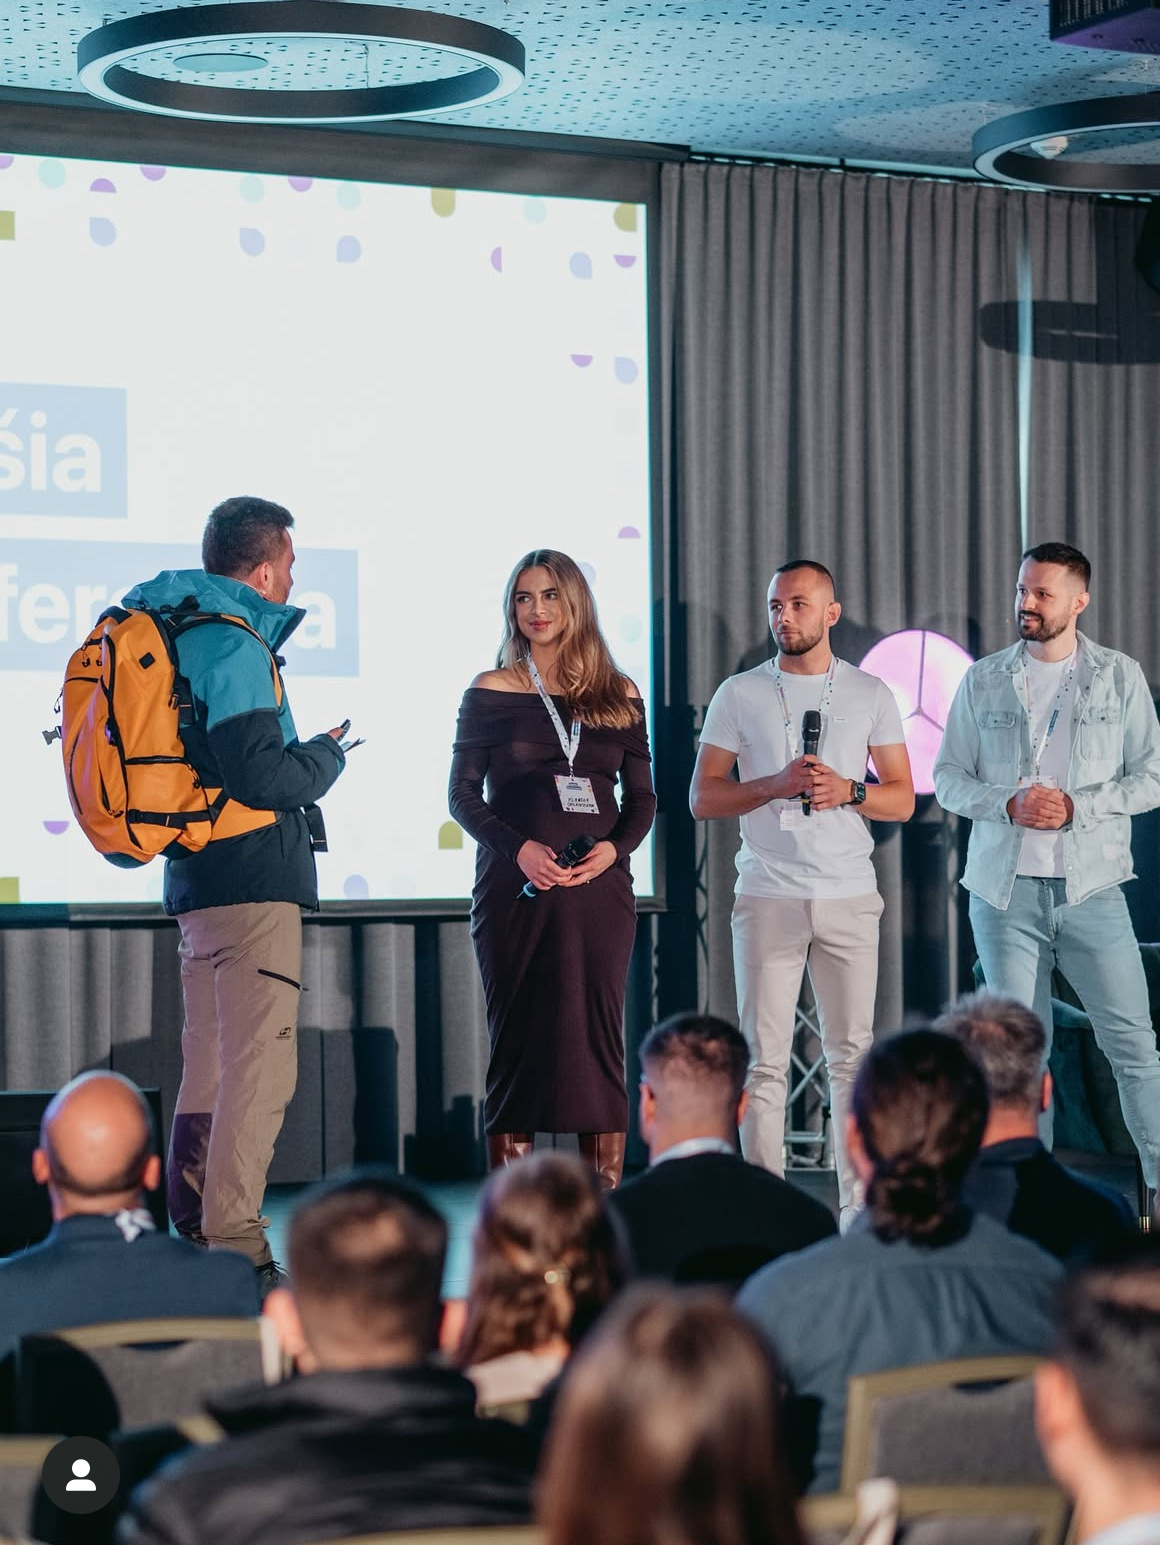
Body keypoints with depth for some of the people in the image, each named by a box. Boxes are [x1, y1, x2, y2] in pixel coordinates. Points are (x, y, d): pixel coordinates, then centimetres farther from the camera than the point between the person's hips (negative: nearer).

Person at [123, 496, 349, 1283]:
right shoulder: (234, 646, -14)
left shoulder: (179, 633, 16)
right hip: (252, 878, -10)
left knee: (211, 1064, 16)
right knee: (259, 1069, -10)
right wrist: (329, 755, -3)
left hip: (197, 876, 10)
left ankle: (194, 1237, 22)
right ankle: (234, 1246, -12)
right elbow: (258, 775, -21)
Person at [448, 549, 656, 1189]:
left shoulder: (620, 698, 10)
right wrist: (518, 848, -14)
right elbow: (463, 795, 2)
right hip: (513, 890, -1)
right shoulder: (490, 692, 4)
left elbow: (642, 799, 11)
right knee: (516, 1042, -1)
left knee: (598, 1042, 0)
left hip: (599, 890, 2)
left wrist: (614, 849, -9)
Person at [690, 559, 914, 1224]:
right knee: (765, 1058, -2)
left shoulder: (871, 694, 8)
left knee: (853, 1053, 2)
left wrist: (847, 790, -11)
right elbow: (703, 797, 4)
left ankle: (859, 1206, 7)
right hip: (768, 896, -1)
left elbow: (902, 799, 9)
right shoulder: (739, 694, 6)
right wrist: (778, 784, -12)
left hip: (850, 896, 1)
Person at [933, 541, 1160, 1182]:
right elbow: (948, 777, 8)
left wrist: (1076, 807, -11)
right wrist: (1009, 804, -10)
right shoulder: (983, 681, 8)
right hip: (1005, 889, 1)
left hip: (1091, 888, -1)